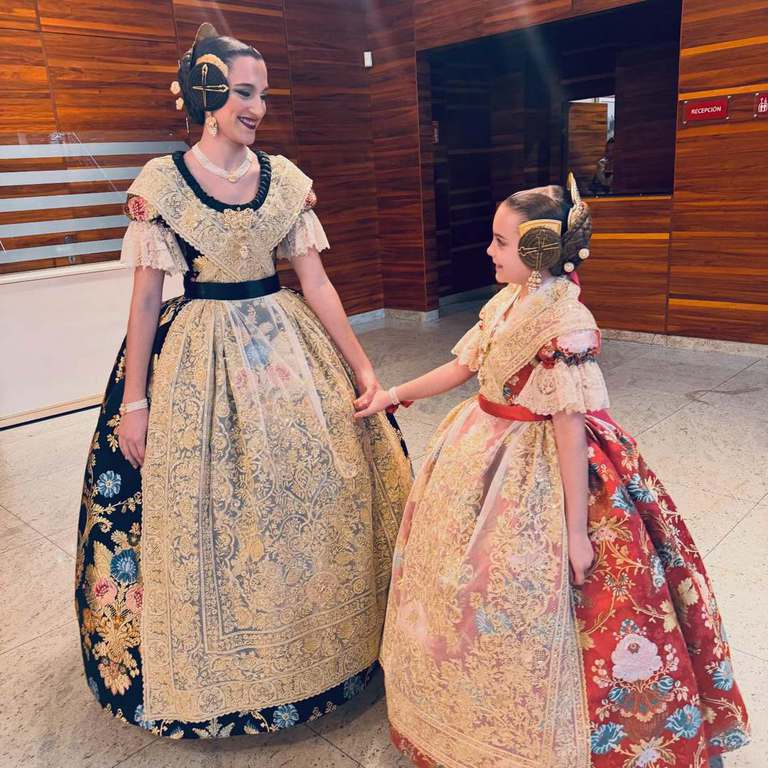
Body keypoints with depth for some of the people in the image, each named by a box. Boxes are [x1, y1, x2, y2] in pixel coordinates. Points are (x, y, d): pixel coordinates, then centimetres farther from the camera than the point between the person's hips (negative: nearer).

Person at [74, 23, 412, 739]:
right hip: (199, 357, -2)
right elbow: (145, 296, -3)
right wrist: (134, 400, -5)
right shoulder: (161, 180, -5)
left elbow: (316, 282, 2)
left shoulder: (284, 178, 3)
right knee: (203, 511, 5)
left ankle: (319, 642, 32)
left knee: (316, 491, 7)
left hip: (286, 344, 3)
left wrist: (361, 369, -2)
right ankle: (221, 668, 30)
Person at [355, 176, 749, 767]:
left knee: (516, 596, 2)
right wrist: (395, 395, 17)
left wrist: (576, 530, -19)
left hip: (536, 472, -8)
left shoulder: (567, 324, -22)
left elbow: (570, 427, -23)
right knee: (460, 581, 19)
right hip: (486, 458, 9)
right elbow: (463, 368, 13)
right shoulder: (506, 302, 3)